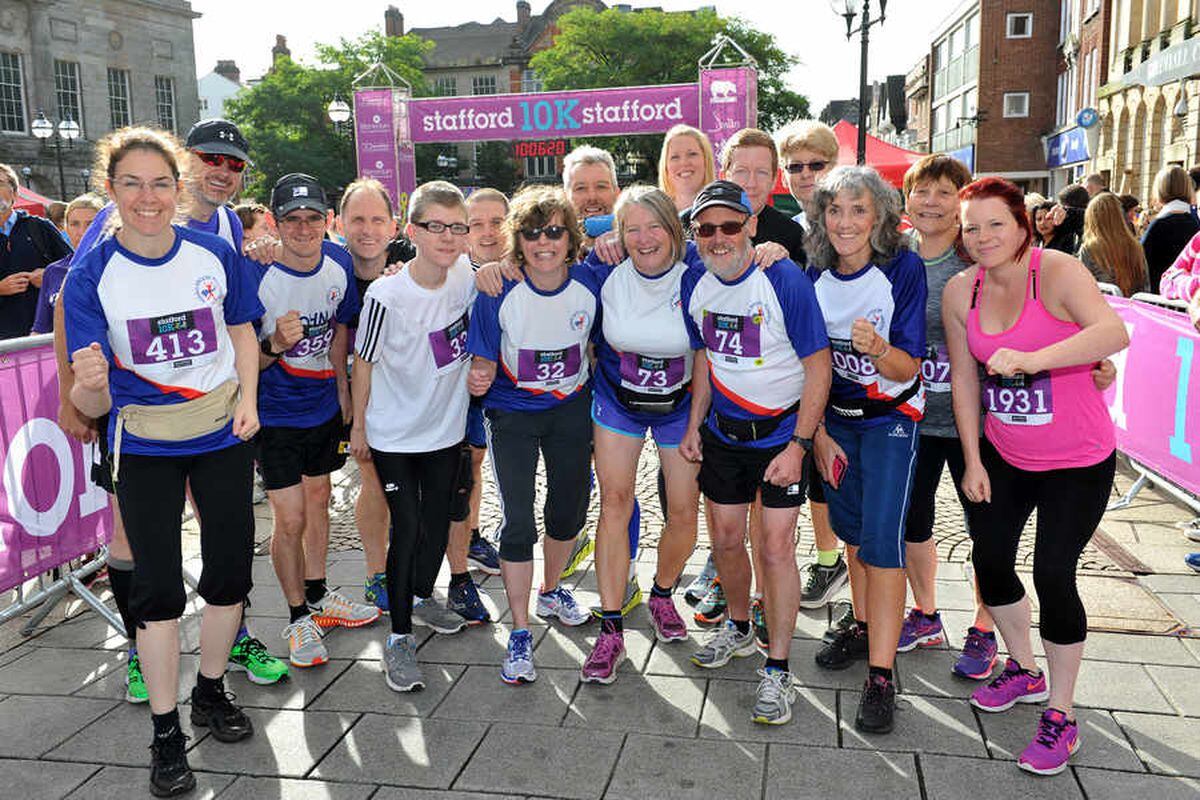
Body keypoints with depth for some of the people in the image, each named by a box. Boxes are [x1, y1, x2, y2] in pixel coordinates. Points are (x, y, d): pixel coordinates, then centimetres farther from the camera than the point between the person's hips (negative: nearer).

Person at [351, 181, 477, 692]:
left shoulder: (468, 277, -11)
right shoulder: (386, 295, -21)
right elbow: (364, 362, -9)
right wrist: (359, 425, -1)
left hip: (446, 428, 4)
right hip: (394, 434, -4)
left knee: (439, 522, 17)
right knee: (406, 528, -4)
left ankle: (423, 596, 43)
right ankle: (399, 635, 11)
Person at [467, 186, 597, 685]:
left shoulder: (590, 284, -14)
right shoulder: (499, 293, -19)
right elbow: (485, 361, -13)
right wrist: (479, 379, -34)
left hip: (572, 409, 3)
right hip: (512, 414, -3)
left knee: (570, 508, 16)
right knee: (517, 521, -8)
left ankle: (551, 592, 44)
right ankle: (520, 634, 7)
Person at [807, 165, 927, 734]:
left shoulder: (903, 268, -18)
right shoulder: (816, 276, -6)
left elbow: (907, 371, -17)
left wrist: (877, 348, -38)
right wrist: (819, 435, 0)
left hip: (891, 416, -4)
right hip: (835, 417, 5)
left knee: (881, 538, -11)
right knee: (849, 528, 14)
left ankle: (881, 674, -5)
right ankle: (864, 624, 35)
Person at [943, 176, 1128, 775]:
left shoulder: (1056, 272, -19)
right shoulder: (960, 291, -4)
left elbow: (1114, 332, -36)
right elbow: (964, 379, 1)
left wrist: (1031, 358, -48)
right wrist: (973, 461, 1)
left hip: (1077, 460, -5)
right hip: (1004, 453, 6)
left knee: (1052, 575, -7)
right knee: (989, 557, 10)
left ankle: (1060, 717, 13)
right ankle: (1023, 671, 37)